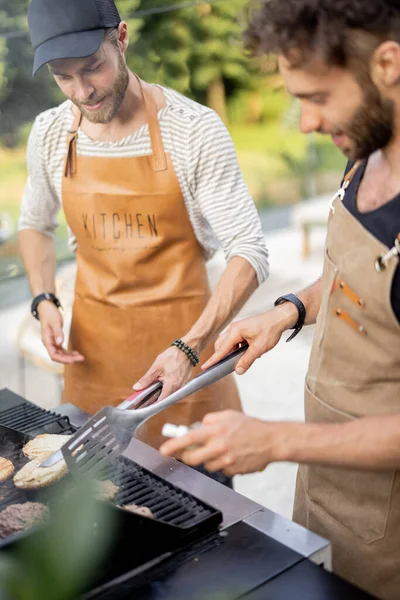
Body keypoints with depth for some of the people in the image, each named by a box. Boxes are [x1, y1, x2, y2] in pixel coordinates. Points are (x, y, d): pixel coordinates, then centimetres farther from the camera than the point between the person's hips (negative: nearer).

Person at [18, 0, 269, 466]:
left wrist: (190, 347, -27)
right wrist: (43, 300, -1)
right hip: (92, 348, 4)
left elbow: (249, 253, -16)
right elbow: (35, 224, 16)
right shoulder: (50, 134, -2)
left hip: (183, 339, -3)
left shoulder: (195, 130, -16)